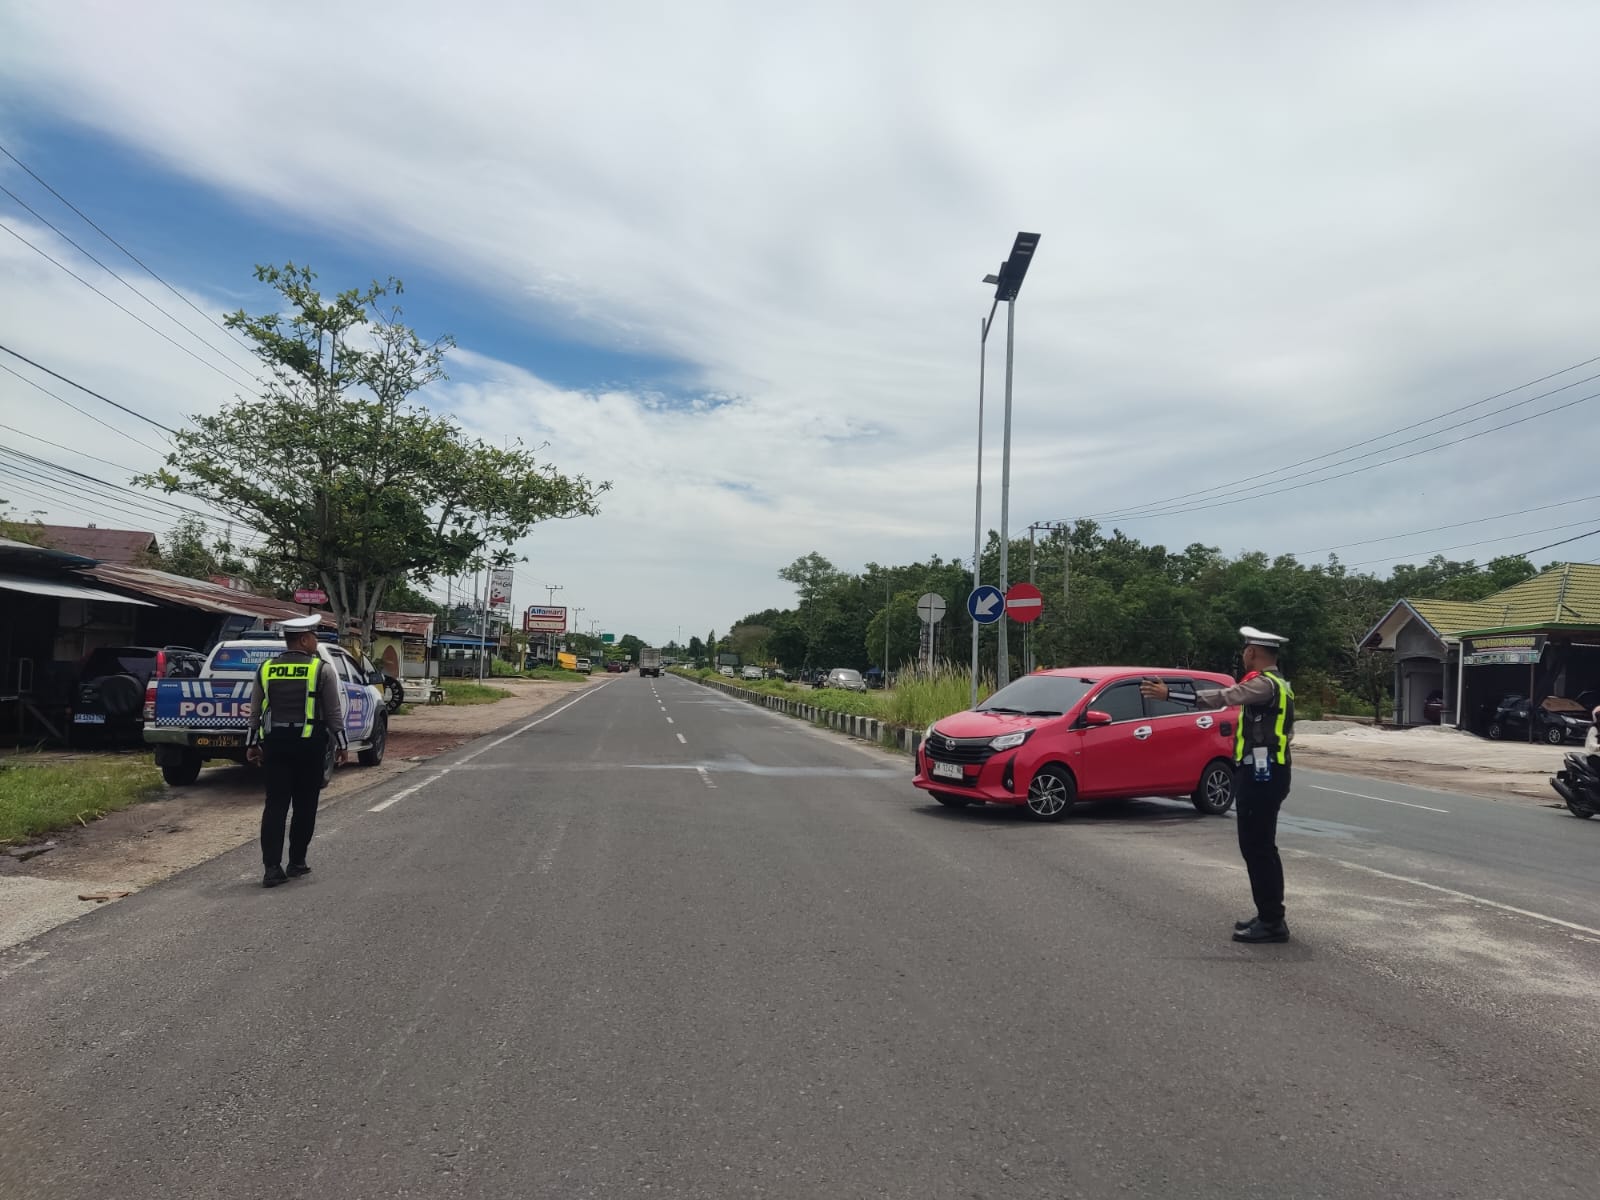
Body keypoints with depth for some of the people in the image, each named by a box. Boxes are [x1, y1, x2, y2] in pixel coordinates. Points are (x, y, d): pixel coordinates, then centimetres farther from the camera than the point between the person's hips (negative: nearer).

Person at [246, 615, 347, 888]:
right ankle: (297, 862, 15)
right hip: (309, 744, -3)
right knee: (304, 806, 8)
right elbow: (333, 713, -4)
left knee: (275, 805, 4)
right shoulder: (322, 670, -6)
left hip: (274, 743, 3)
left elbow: (255, 712, 11)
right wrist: (340, 744, 5)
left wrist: (253, 744, 19)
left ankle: (272, 867, -2)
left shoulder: (266, 670, 6)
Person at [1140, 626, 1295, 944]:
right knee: (1260, 847, 15)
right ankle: (1269, 915, 21)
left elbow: (1220, 697, -25)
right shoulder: (1277, 685, 18)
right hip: (1266, 773, 11)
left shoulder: (1264, 684, -15)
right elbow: (1285, 732, 25)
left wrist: (1168, 695, -25)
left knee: (1258, 847, -7)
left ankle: (1271, 922, -3)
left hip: (1260, 775, -11)